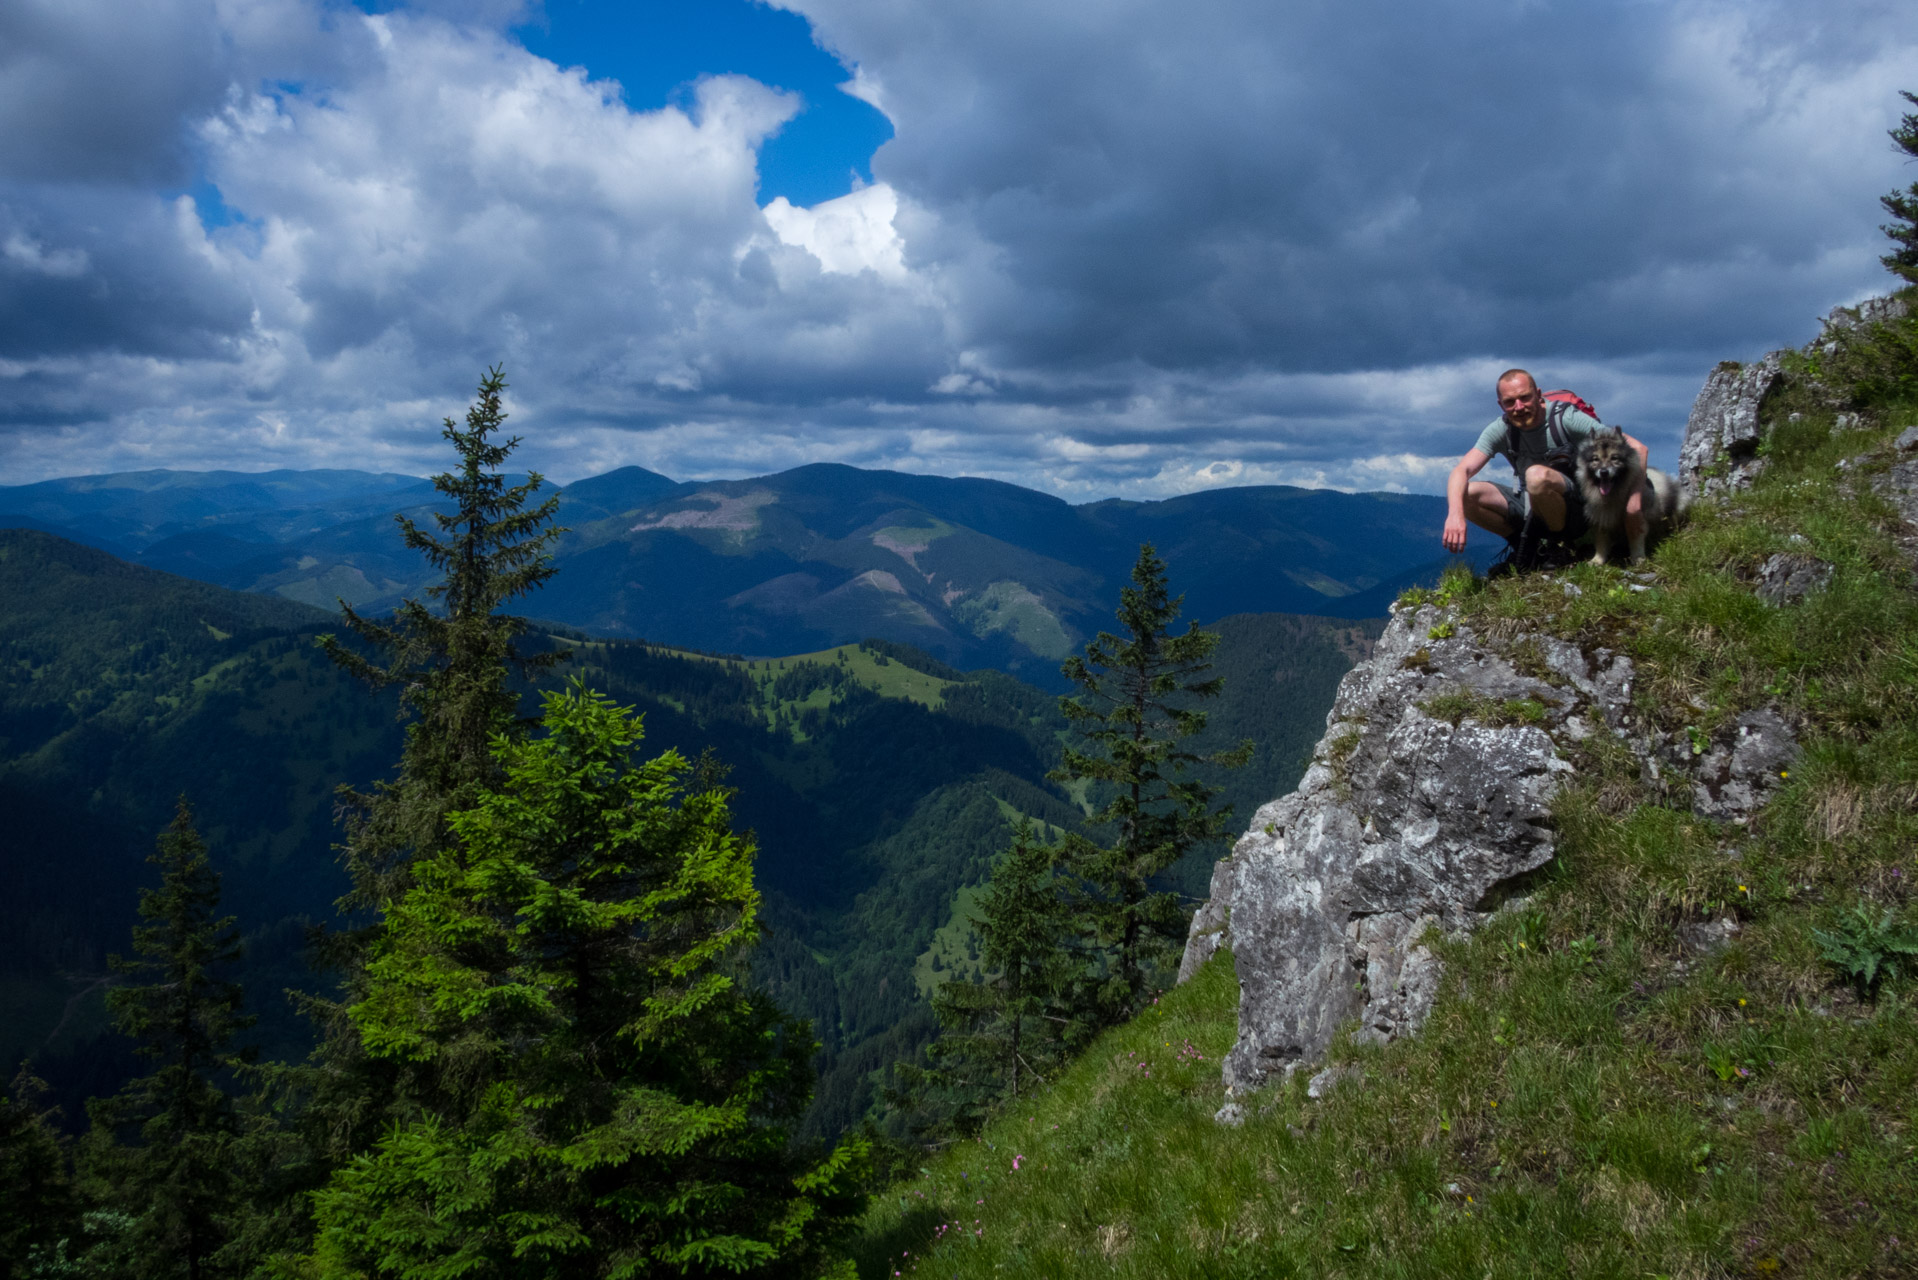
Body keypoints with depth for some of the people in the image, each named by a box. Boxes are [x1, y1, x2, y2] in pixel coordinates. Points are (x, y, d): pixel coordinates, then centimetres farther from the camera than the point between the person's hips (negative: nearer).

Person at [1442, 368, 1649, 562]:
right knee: (1466, 494, -17)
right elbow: (1462, 471, -19)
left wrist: (1633, 504, -31)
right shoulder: (1500, 430, -6)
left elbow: (1637, 449, -18)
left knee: (1537, 475, -35)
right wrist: (1455, 513, -39)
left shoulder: (1566, 418, -17)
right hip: (1532, 507, 4)